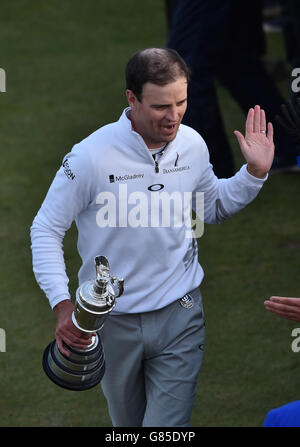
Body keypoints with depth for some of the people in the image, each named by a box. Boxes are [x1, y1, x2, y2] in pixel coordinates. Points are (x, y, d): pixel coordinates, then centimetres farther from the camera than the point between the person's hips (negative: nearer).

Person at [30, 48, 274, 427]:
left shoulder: (193, 145, -5)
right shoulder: (92, 156, -20)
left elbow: (212, 208, 15)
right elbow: (45, 230, -12)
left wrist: (254, 172, -1)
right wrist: (63, 305, -21)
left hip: (179, 314, 1)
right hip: (113, 321, -1)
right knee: (127, 423, 20)